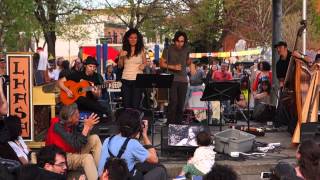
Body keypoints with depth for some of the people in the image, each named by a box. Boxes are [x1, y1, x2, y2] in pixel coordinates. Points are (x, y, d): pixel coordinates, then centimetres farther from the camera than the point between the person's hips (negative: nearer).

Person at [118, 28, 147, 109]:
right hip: (126, 80, 2)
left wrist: (143, 65, -12)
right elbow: (120, 66, 8)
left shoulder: (141, 50, 2)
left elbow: (145, 63, 10)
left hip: (138, 80, -2)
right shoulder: (124, 50, 5)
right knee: (126, 105, 4)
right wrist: (121, 57, -9)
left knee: (135, 106, -4)